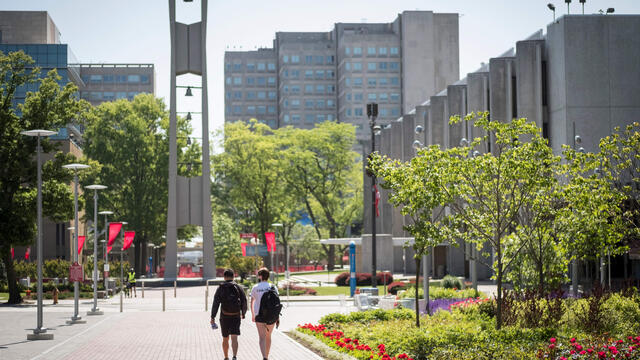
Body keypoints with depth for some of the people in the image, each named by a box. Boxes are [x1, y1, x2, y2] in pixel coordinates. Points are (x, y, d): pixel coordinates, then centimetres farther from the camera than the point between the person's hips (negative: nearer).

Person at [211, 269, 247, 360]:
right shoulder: (238, 287, 0)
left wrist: (212, 317, -8)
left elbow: (215, 303, -8)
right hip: (236, 316, -1)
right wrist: (243, 314, 18)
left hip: (224, 317, 1)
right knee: (234, 338, -8)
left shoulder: (221, 288, -1)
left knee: (225, 339, 16)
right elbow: (244, 302, 3)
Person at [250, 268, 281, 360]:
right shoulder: (273, 287, 0)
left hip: (259, 316, -2)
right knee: (268, 336, 19)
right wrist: (278, 318, -3)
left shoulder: (255, 288, 0)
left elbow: (252, 303, 9)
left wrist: (253, 315, 22)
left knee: (262, 338, -6)